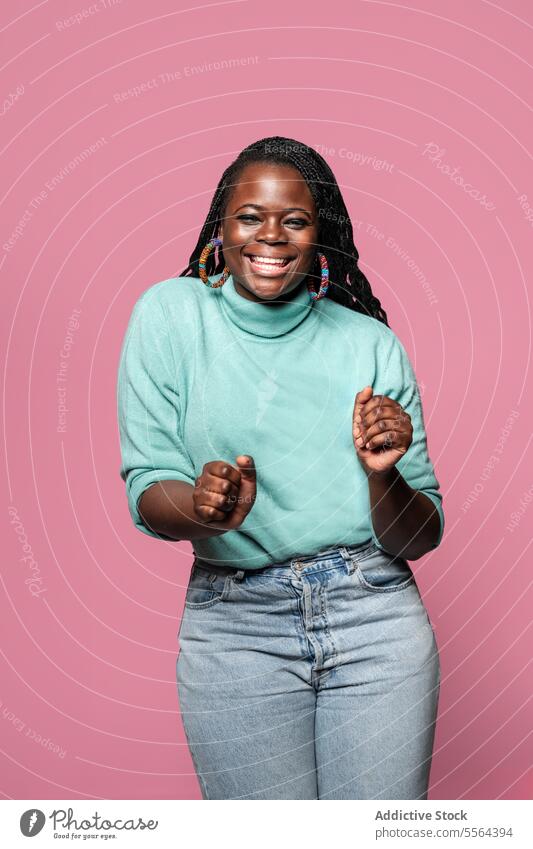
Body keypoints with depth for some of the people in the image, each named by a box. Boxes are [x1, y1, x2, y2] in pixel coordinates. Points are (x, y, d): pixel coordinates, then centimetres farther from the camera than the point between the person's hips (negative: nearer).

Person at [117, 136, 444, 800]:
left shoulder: (371, 342, 1)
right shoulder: (170, 314, -1)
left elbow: (421, 538, 1)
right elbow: (146, 492, -6)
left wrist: (383, 475, -20)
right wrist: (204, 508, -28)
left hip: (377, 619, 1)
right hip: (234, 625, -1)